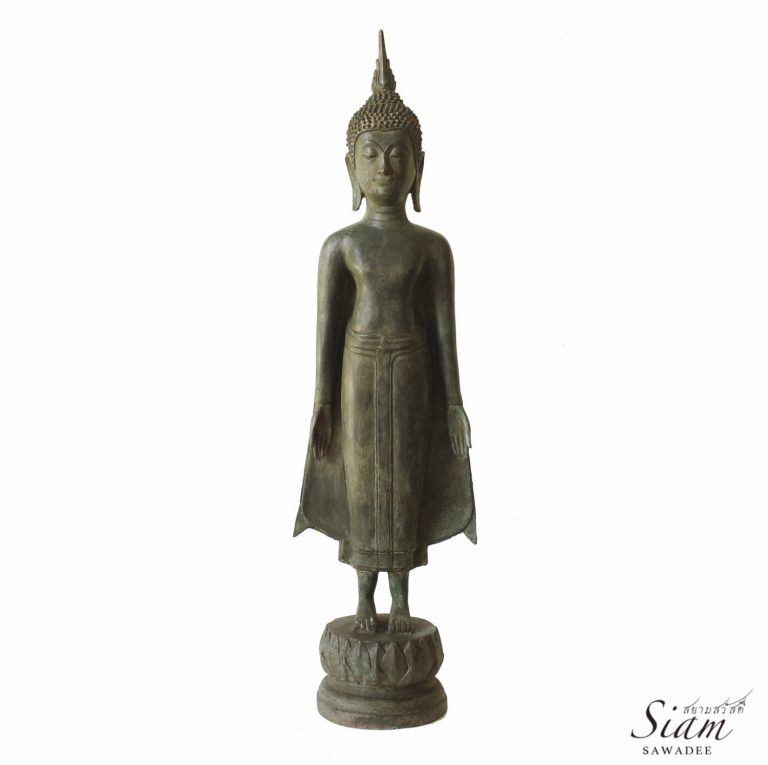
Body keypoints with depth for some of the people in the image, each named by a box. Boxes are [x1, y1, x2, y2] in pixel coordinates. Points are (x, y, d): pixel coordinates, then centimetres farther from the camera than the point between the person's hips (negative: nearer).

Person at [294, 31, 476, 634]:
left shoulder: (432, 246, -1)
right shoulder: (340, 245, -2)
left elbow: (444, 326, 1)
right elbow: (327, 325, -1)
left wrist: (453, 400, 0)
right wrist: (322, 399, -2)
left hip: (411, 370, 0)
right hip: (360, 369, 0)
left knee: (405, 477, 8)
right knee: (361, 478, 8)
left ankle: (401, 597, 26)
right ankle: (365, 599, 25)